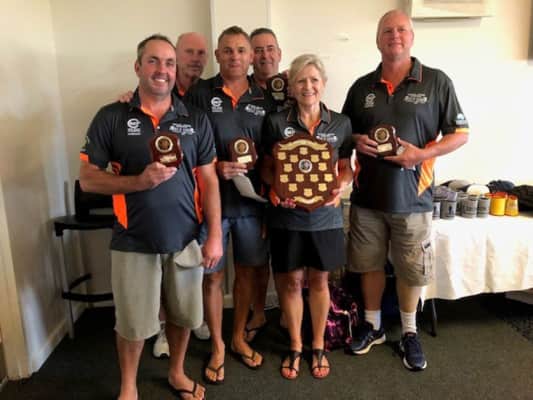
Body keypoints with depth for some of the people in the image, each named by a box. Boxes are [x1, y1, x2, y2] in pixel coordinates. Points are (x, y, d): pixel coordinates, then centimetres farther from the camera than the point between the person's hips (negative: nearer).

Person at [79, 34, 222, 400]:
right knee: (132, 323, 12)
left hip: (185, 240, 2)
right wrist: (140, 181, -20)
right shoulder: (111, 118, -3)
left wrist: (215, 235, -4)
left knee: (183, 316, 16)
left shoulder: (196, 120, 2)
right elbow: (88, 179, -4)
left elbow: (209, 180, 2)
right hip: (134, 242, -2)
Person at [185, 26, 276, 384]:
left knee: (247, 271, 13)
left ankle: (239, 338, 34)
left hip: (252, 201, 3)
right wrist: (216, 167, -18)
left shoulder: (265, 98, 6)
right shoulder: (199, 94, -2)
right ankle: (217, 346, 27)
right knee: (213, 275, 7)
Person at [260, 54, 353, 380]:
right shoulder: (276, 122, -2)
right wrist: (275, 187, -16)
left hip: (325, 215, 1)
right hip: (288, 215, -1)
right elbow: (267, 167, 4)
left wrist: (341, 187, -13)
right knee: (290, 282, 9)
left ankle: (318, 347, 32)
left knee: (319, 281, 13)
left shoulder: (341, 123, 3)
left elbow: (345, 168, 8)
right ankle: (295, 347, 30)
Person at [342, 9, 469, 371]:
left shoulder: (437, 82, -2)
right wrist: (356, 140, -9)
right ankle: (373, 325, 34)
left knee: (412, 270, 9)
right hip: (367, 195, 3)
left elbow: (460, 134, -1)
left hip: (411, 196, -2)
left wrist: (423, 153, -17)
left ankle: (409, 333, 32)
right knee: (369, 264, 13)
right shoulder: (362, 87, 7)